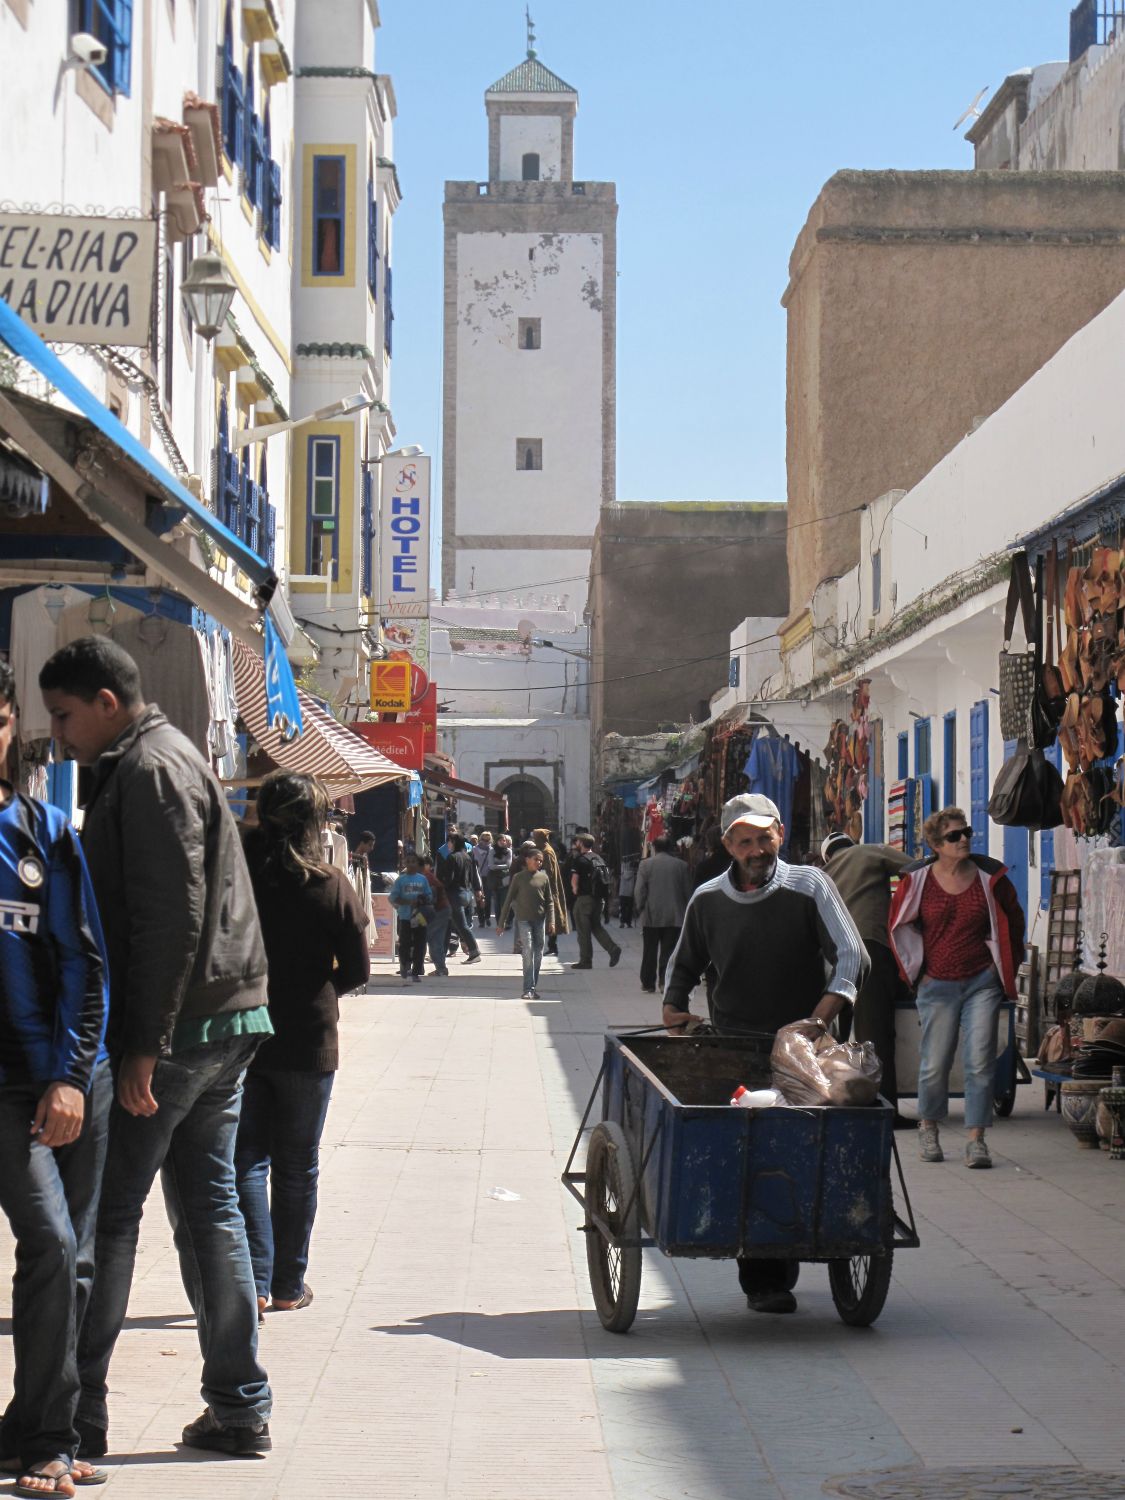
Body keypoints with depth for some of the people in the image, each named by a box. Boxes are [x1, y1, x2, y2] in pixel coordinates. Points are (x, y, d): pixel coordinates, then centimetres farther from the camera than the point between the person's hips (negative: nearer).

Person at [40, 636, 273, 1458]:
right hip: (225, 1021, 10)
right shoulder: (172, 758, 19)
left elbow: (170, 917, -20)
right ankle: (240, 1407, 14)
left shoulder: (147, 772, -13)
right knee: (208, 1206, 11)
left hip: (176, 1029, -10)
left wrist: (142, 1045, -20)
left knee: (110, 1214, -3)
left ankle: (80, 1412, 2)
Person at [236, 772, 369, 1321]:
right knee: (297, 1166, 11)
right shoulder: (332, 886, -10)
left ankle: (255, 1279, -9)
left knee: (247, 1161, 6)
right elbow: (356, 971, -5)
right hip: (308, 1042, -1)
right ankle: (288, 1285, 18)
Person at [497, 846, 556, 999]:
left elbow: (549, 901, 9)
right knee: (528, 953, -12)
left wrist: (551, 920, -2)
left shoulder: (543, 877, 6)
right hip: (523, 920, -3)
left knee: (538, 954, 5)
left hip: (540, 920, 3)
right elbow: (509, 900, 2)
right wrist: (501, 922, 2)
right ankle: (528, 989, -13)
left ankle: (533, 987, 16)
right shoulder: (519, 877, -1)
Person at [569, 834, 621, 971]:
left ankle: (585, 960, 3)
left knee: (583, 930, 1)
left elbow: (574, 880, -15)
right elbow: (606, 879, 14)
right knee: (596, 926, 17)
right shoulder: (599, 858, 11)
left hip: (585, 898, -7)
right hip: (600, 898, 7)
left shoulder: (581, 860, -10)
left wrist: (576, 889, 7)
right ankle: (613, 949, -2)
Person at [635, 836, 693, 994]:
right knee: (668, 951, 2)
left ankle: (648, 983, 13)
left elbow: (640, 891, -6)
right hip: (674, 916, 1)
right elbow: (688, 892, 4)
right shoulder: (681, 865, 0)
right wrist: (686, 912, 14)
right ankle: (665, 980, -8)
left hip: (651, 917, -1)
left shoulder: (645, 864, -4)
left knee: (649, 951, 9)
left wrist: (640, 909, 6)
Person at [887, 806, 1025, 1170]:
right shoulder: (917, 880, -2)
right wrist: (916, 970, 9)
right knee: (934, 1064, 2)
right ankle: (928, 1129, 24)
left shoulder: (990, 877, 1)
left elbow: (1013, 922, 14)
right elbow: (899, 927, 12)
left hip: (983, 981, 1)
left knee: (980, 1062, -6)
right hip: (938, 985, 0)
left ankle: (976, 1139, -1)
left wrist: (1005, 966, 11)